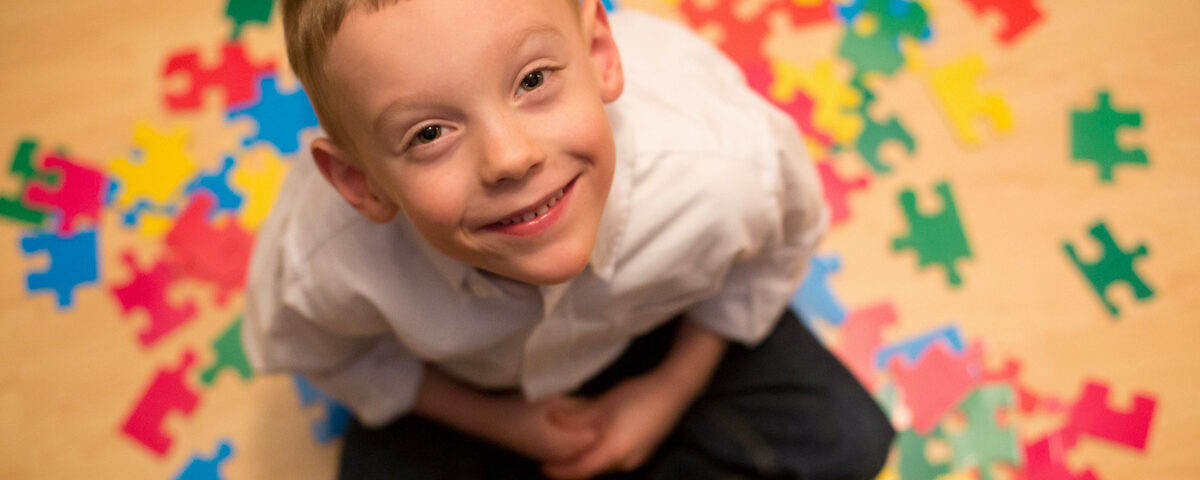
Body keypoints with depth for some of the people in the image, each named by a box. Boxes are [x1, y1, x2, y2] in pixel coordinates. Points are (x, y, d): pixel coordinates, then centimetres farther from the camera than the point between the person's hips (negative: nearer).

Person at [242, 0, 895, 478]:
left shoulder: (726, 173, -40)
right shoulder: (323, 267, -39)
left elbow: (780, 242, -12)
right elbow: (325, 355, -12)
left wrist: (673, 388, -11)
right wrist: (495, 420, -12)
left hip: (661, 324, 1)